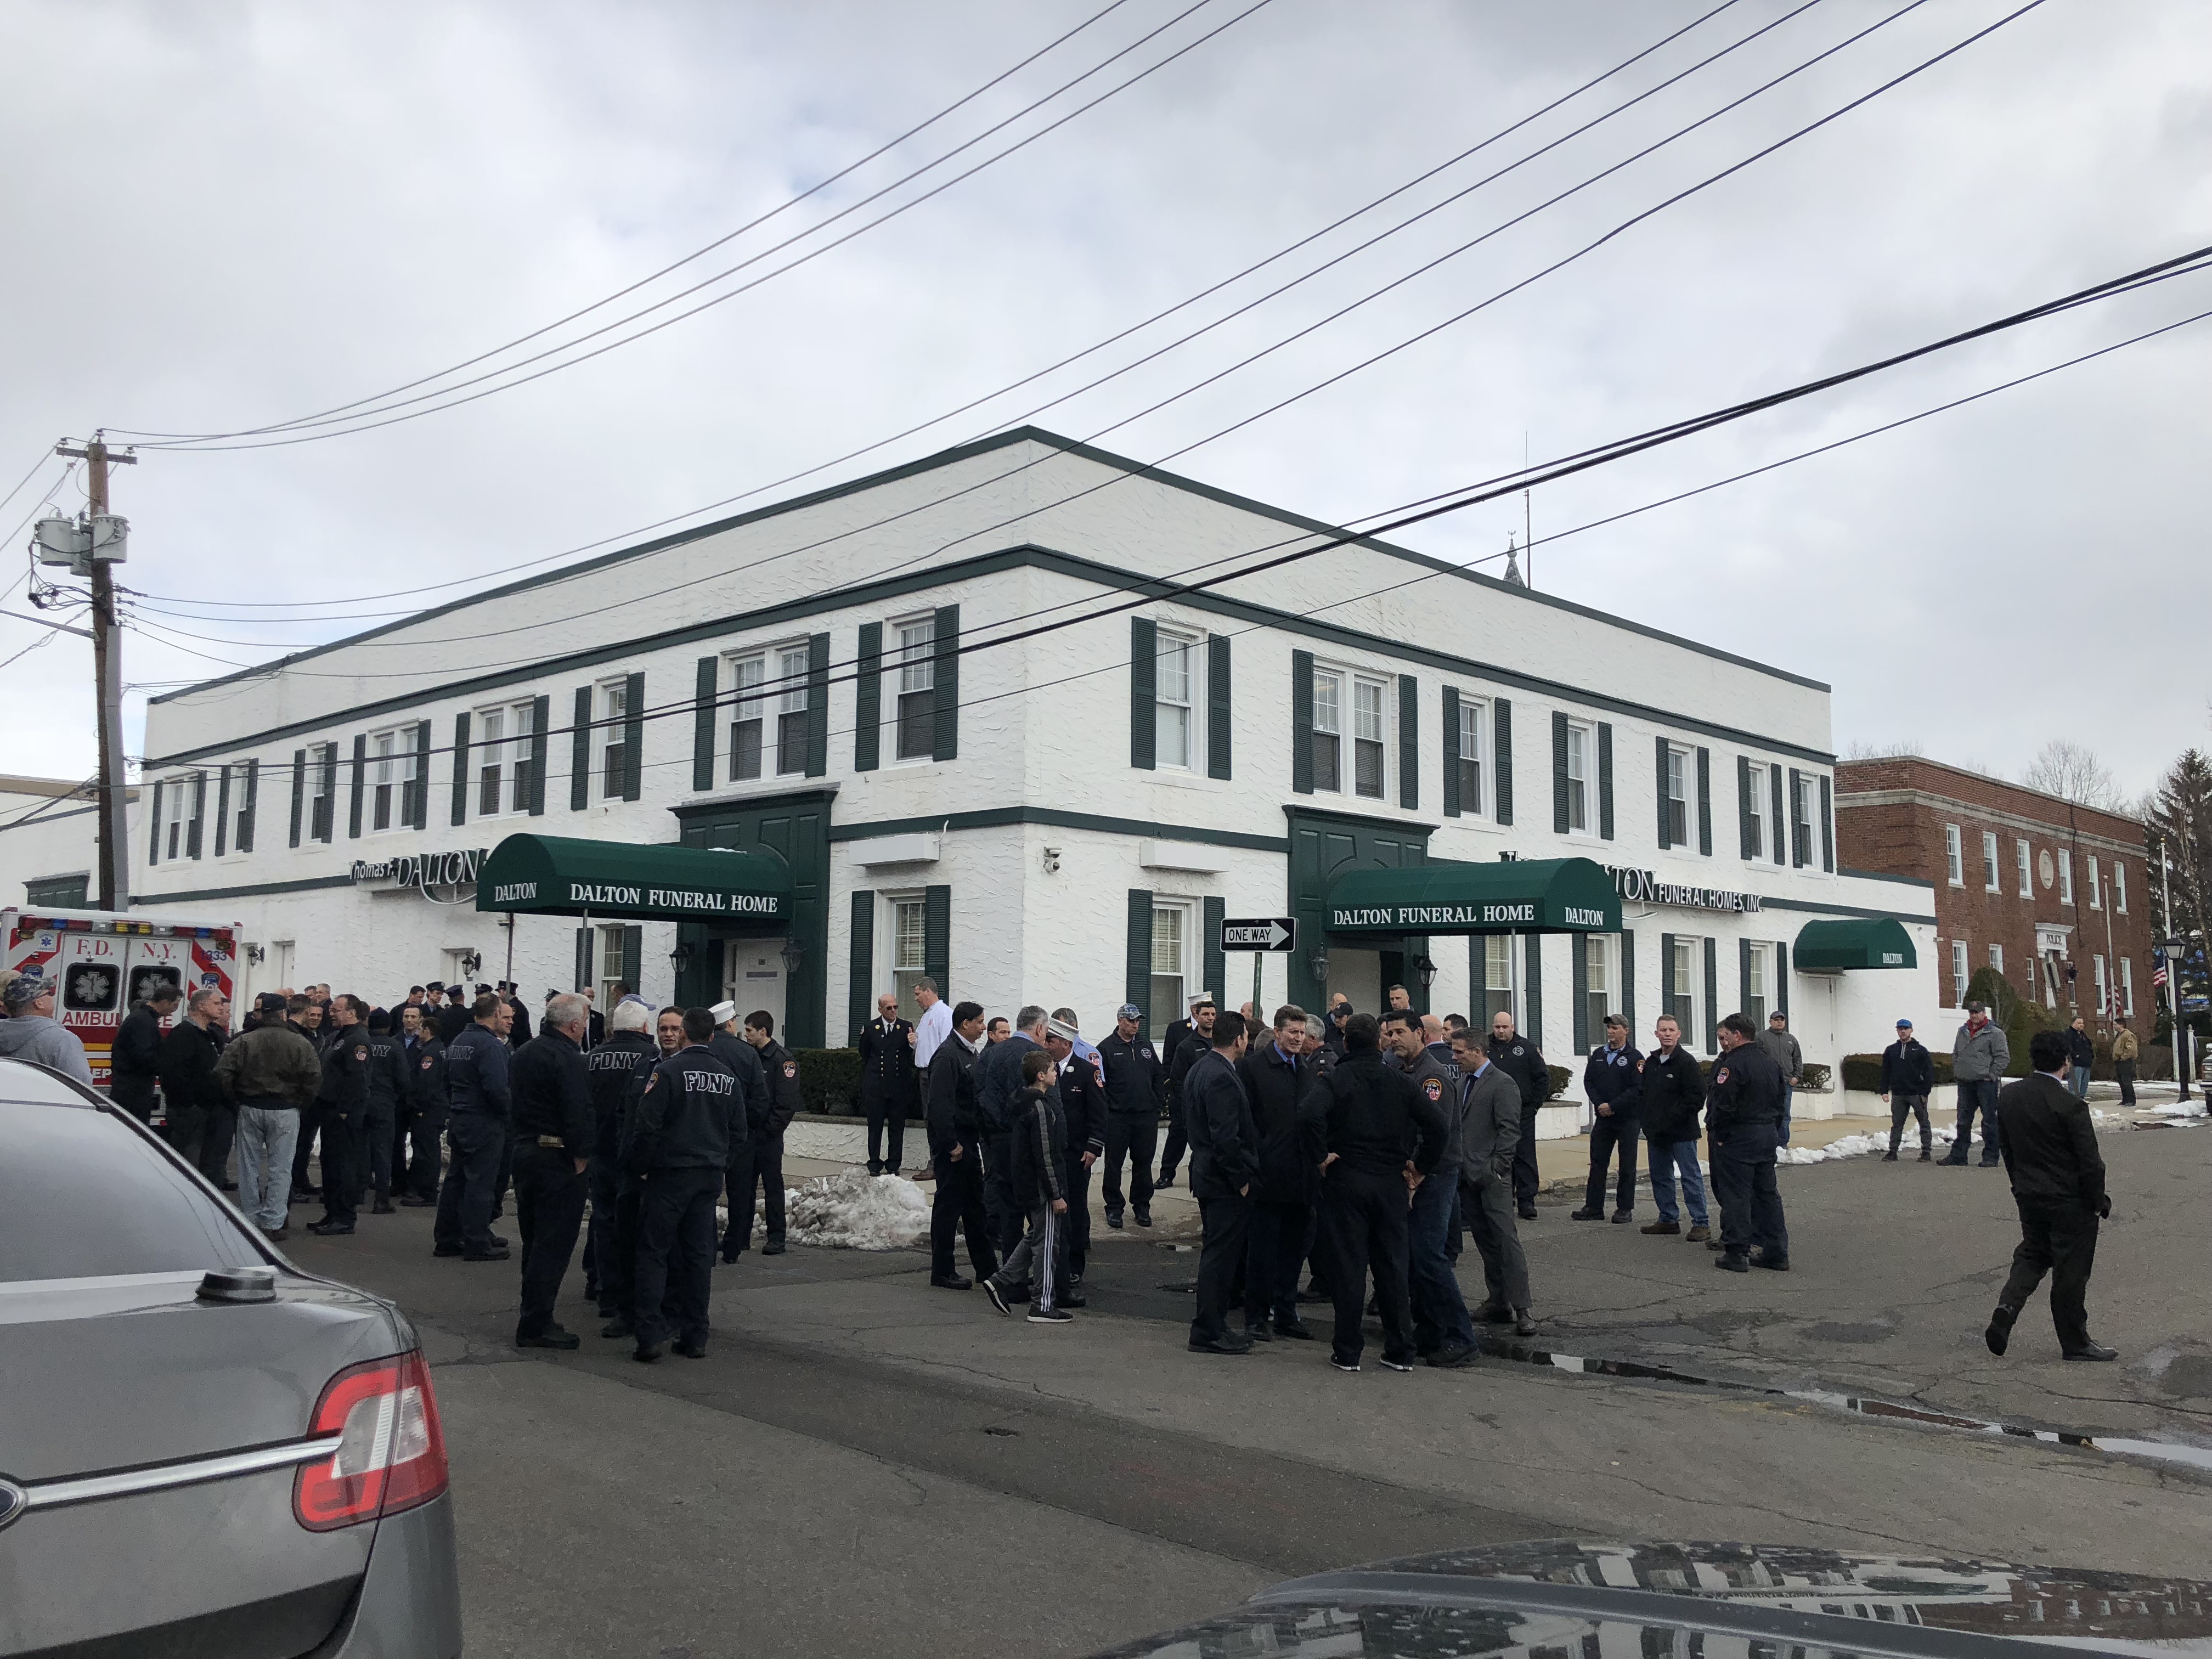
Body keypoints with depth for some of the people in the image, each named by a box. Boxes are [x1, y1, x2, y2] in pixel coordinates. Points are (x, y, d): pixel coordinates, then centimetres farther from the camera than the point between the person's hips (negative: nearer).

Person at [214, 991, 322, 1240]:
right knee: (280, 1168, 4)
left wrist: (236, 1100, 5)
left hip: (250, 1109, 2)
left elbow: (222, 1072, -8)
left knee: (250, 1166, 12)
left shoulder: (244, 1041, -2)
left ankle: (250, 1220, 18)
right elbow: (314, 1079, -12)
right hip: (286, 1112, -2)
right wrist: (301, 1104, 2)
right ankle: (273, 1224, 3)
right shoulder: (300, 1044, -6)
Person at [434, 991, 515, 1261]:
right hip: (484, 1122, -9)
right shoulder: (491, 1045, -17)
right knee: (480, 1183, -4)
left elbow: (447, 1083, 18)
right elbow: (497, 1089, -24)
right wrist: (512, 1110, -9)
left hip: (457, 1120, 9)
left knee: (456, 1179, 14)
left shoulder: (458, 1042, 13)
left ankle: (447, 1239, 21)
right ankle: (477, 1244, 0)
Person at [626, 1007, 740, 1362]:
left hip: (668, 1175, -5)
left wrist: (639, 1168, -1)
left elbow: (647, 1126, -13)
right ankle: (695, 1338, 12)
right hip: (710, 1178, 5)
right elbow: (739, 1130, 12)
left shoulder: (667, 1071, -11)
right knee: (699, 1255, 10)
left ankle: (648, 1337, -3)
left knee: (653, 1253, 1)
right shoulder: (728, 1077, 6)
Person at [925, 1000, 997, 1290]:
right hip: (952, 1140, -10)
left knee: (975, 1204, 14)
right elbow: (940, 1103, -23)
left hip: (969, 1140, 10)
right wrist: (951, 1144, -23)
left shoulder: (971, 1053, 14)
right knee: (949, 1204, -2)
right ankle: (942, 1273, 6)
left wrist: (980, 1135, 14)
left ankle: (987, 1268, 22)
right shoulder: (948, 1055, -17)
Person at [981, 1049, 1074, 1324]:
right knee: (1046, 1243, -1)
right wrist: (1056, 1195, -18)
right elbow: (1045, 1156, -22)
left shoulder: (1024, 1103, 10)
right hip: (1041, 1188, -10)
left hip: (1025, 1185, 10)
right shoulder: (1040, 1108, -21)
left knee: (1035, 1237, 21)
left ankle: (1001, 1281, 20)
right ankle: (1043, 1306, 6)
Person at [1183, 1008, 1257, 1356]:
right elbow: (1226, 1137, -25)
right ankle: (1209, 1331, 4)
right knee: (1221, 1254, -2)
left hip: (1206, 1172, 10)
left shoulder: (1199, 1068, 11)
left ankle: (1210, 1324, 25)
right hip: (1225, 1182, -10)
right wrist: (1241, 1179, -16)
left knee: (1217, 1252, 17)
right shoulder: (1222, 1078, -21)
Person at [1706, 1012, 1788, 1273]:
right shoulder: (1772, 1063, 11)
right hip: (1768, 1134, 8)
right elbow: (1780, 1102, 16)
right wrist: (1772, 1130, 18)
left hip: (1739, 1136, -8)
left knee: (1736, 1194, -2)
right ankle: (1776, 1253, 17)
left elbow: (1724, 1105, -20)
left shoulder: (1733, 1064, -17)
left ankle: (1737, 1253, -1)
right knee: (1768, 1193, 14)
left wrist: (1720, 1135, -7)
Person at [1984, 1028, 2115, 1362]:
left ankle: (2008, 1305, 0)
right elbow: (2090, 1162, -16)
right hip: (2070, 1200, -5)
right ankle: (2075, 1342, 19)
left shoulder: (2008, 1096, -2)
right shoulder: (2071, 1105, -21)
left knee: (2032, 1253, 21)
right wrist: (2099, 1200, -3)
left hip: (2027, 1194, 5)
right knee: (2071, 1269, 6)